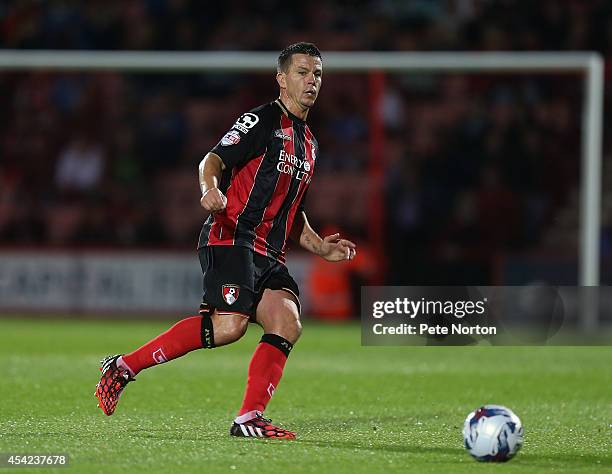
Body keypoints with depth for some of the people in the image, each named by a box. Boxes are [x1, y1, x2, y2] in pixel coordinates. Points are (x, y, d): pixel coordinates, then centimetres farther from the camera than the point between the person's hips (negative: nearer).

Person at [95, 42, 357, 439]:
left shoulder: (309, 145, 25)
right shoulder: (262, 120, -1)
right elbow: (214, 160, -12)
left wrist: (321, 247, 21)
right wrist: (211, 189, -34)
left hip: (269, 255, 8)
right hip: (231, 238, -8)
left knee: (287, 325, -12)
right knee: (228, 325, -23)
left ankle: (249, 419, -13)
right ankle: (124, 367, -14)